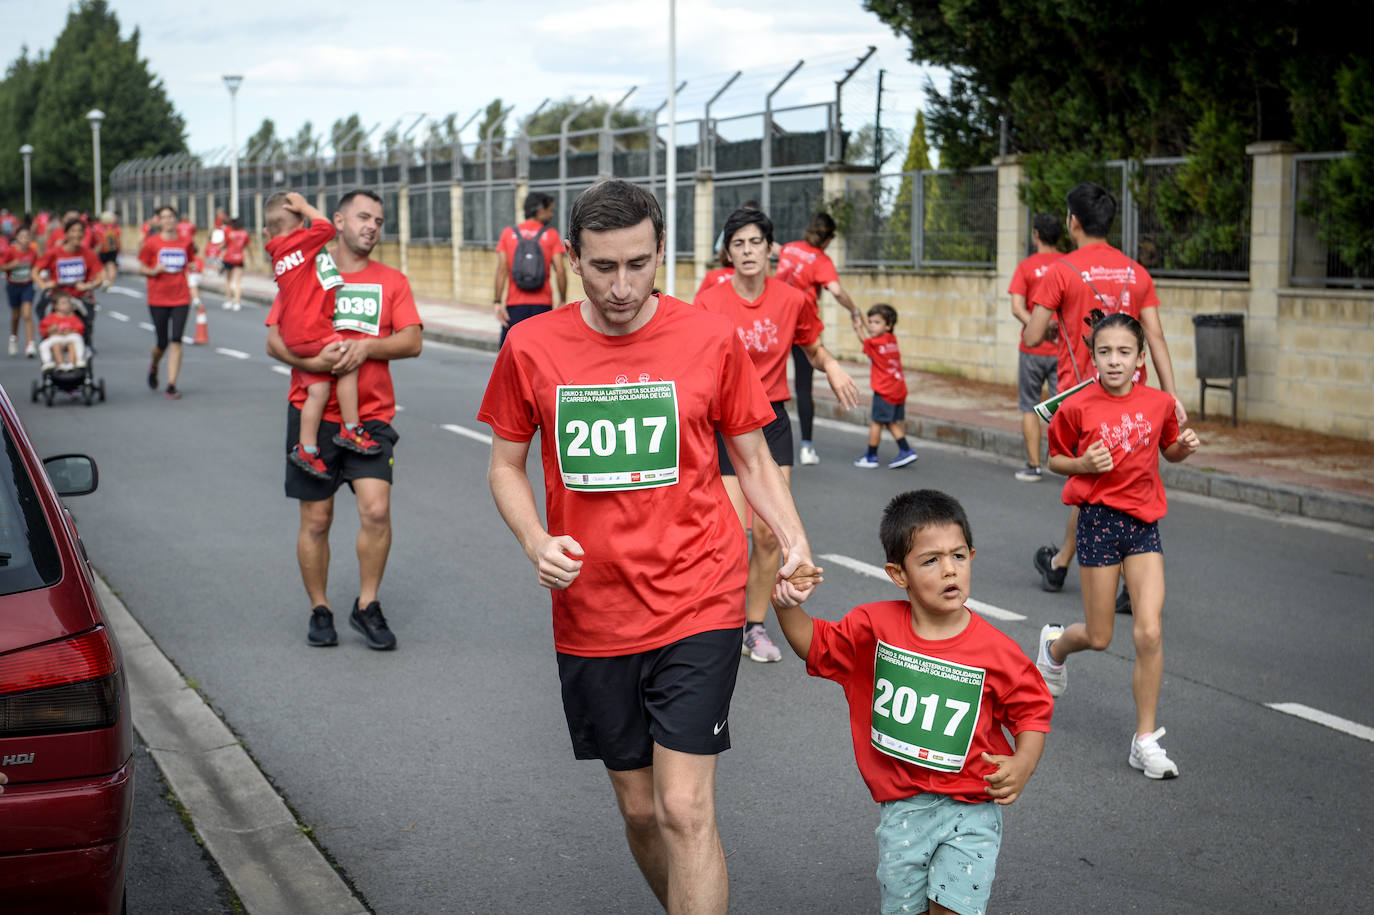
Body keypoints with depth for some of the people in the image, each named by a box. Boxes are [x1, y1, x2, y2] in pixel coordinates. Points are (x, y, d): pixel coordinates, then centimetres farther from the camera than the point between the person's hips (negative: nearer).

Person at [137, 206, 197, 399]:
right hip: (158, 299, -1)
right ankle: (154, 367, 38)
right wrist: (154, 271, -15)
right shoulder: (152, 243, -2)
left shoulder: (186, 243, 4)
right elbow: (141, 268, 5)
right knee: (162, 342, 4)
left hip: (181, 298, 1)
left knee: (176, 341, -8)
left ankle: (171, 386, -5)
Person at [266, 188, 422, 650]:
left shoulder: (392, 281, 8)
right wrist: (309, 360, -17)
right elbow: (274, 340, 1)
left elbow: (412, 342, -1)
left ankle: (367, 606, 3)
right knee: (316, 520, 4)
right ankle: (319, 610, 20)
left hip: (371, 416, 0)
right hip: (312, 414, 0)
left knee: (376, 509, -13)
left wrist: (367, 346, -17)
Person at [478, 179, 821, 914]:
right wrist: (536, 542, -10)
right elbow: (506, 465, 9)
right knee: (639, 809, 14)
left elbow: (753, 460, 6)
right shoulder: (531, 347, -2)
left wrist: (793, 540, -11)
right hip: (591, 616, 3)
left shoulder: (710, 339, -5)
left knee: (685, 810, -10)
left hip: (697, 608, -2)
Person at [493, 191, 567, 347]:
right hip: (543, 304, -1)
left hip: (515, 305, 1)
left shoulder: (508, 233, 5)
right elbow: (560, 271, -5)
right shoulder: (551, 235, 1)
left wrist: (498, 301, -5)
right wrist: (562, 300, 5)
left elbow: (501, 269, -3)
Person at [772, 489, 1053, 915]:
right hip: (902, 809, 2)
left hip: (970, 809, -2)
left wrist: (1022, 764, -14)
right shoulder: (875, 628, -4)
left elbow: (1033, 709, 2)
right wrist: (787, 606, -9)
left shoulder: (995, 651, -9)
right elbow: (816, 645, 8)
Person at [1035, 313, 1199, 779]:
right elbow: (1055, 458, 5)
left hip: (1144, 522, 2)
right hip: (1099, 518, -2)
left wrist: (1185, 447, -5)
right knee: (1099, 638, 6)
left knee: (1149, 633, -8)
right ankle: (1056, 644, 44)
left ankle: (1146, 740, 4)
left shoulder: (1159, 404, 0)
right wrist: (1084, 464, -14)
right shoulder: (1077, 407, -7)